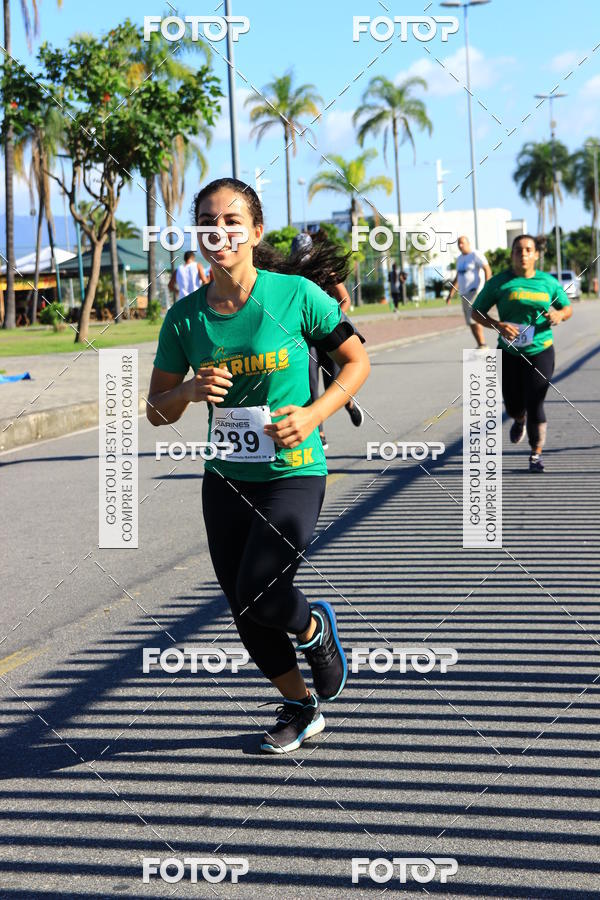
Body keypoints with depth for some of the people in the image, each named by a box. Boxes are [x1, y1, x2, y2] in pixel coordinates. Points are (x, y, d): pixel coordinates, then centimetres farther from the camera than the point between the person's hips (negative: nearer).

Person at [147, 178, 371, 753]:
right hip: (225, 478, 4)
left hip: (293, 473, -4)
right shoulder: (185, 317, -3)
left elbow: (356, 361, 0)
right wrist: (189, 390, -18)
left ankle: (315, 627, 20)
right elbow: (156, 410, 3)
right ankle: (300, 708, 36)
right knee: (245, 614, 11)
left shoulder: (296, 295, -12)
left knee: (258, 595, -17)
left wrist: (314, 413, -15)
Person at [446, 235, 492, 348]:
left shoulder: (476, 255, -7)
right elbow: (457, 278, 24)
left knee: (472, 318, -18)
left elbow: (487, 270, -16)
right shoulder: (460, 259, 17)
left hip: (475, 290, -8)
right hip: (464, 293, 8)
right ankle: (480, 346, 12)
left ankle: (483, 345, -14)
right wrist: (451, 294, 20)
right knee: (471, 321, 7)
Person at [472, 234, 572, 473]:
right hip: (510, 353, 0)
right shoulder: (499, 282, -2)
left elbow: (568, 308, 15)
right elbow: (476, 312, 0)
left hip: (540, 352, 0)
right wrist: (498, 325, -18)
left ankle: (536, 454, 10)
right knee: (513, 405, 7)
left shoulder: (548, 282, 3)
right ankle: (519, 420, 46)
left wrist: (560, 314, -10)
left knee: (535, 405, -7)